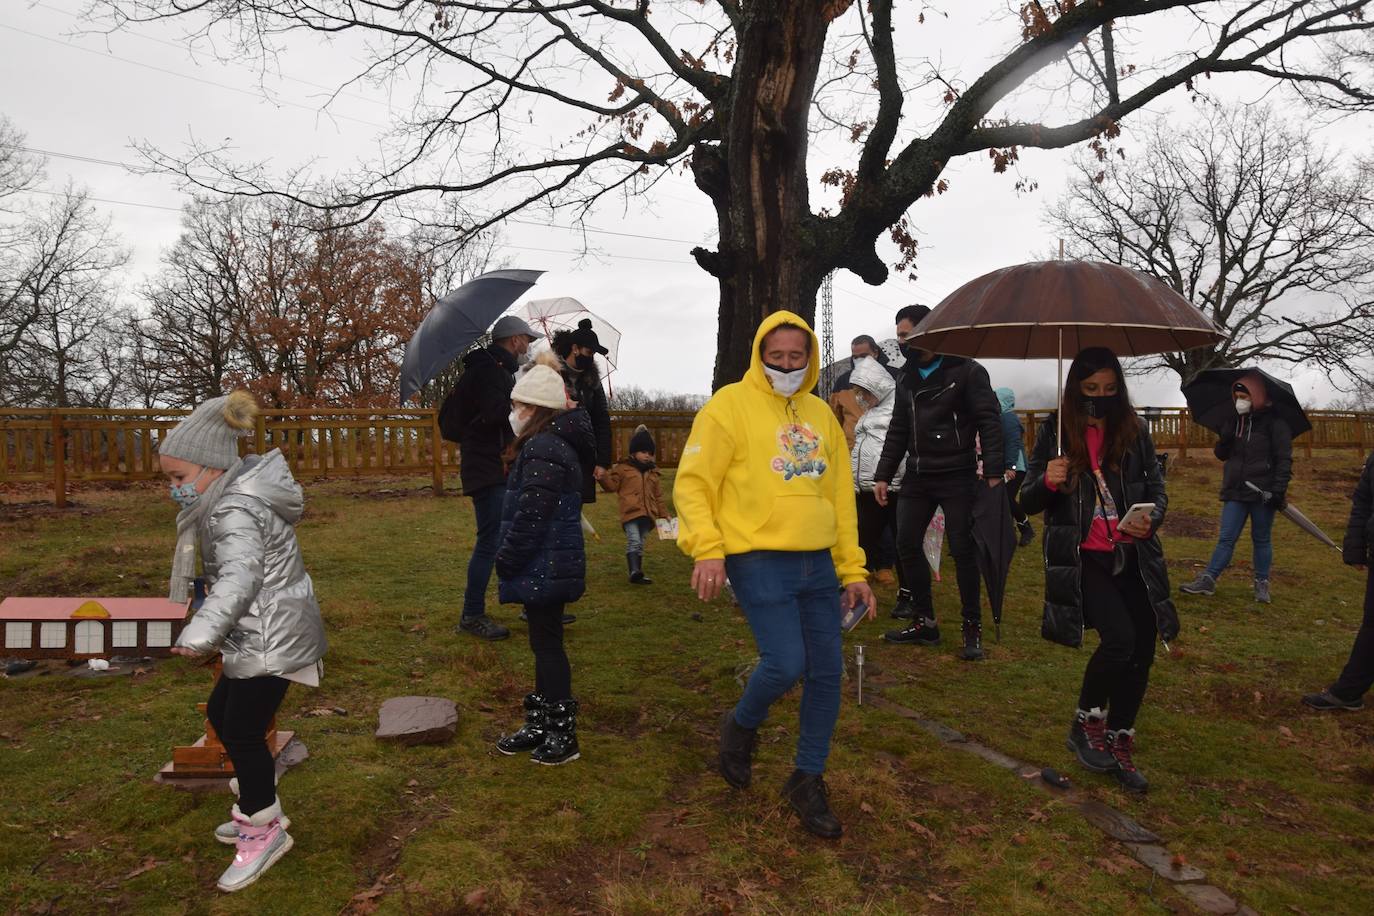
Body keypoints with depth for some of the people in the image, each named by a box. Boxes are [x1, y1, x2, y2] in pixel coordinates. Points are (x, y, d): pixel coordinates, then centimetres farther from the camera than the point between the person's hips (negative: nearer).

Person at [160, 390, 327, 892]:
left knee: (242, 733, 0)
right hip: (259, 637, 11)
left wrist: (200, 633, -49)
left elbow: (240, 576, -37)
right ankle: (258, 808, 36)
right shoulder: (235, 496, 9)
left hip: (271, 640, -11)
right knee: (220, 712, 21)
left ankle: (264, 830, 19)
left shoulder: (237, 510, -22)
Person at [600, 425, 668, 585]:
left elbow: (658, 496, 22)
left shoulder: (653, 473, 19)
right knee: (633, 541, -20)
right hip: (630, 512, -5)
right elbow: (611, 485, 2)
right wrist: (602, 477, -17)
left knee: (640, 545, 11)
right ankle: (634, 572, -27)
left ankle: (638, 573, 16)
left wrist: (663, 515, 19)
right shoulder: (623, 468, 6)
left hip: (647, 514, 5)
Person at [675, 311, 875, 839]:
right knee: (785, 665, -14)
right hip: (759, 562, -6)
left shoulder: (820, 414, 15)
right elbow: (693, 482, -7)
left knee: (827, 672, 6)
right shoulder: (730, 405, -4)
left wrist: (852, 569, 14)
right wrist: (707, 549, -20)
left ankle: (808, 779, 25)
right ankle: (742, 727, 20)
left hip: (818, 563, 6)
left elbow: (840, 494, 17)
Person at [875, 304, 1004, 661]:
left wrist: (993, 472, -19)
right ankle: (925, 623, 17)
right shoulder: (907, 378, 12)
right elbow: (898, 431, 16)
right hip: (917, 476, 7)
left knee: (962, 550, -3)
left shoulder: (966, 371, -7)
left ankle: (973, 629, 10)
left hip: (957, 477, -6)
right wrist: (883, 475, 12)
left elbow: (989, 422, -11)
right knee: (907, 545, 5)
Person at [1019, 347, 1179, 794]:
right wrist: (1047, 482, -20)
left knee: (1142, 649, 2)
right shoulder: (1054, 433, 0)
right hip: (1082, 556, -3)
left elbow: (1156, 488, 9)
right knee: (1119, 638, -20)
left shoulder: (1134, 430, 6)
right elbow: (1029, 502, 2)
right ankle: (1086, 724, 6)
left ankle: (1119, 744, 23)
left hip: (1132, 556, 4)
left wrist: (1152, 518, -13)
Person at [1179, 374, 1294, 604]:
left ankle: (1262, 584, 18)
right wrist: (1225, 441, -9)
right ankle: (1208, 580, 0)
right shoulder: (1235, 421, 11)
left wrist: (1279, 490, -17)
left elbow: (1284, 459, -9)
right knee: (1226, 538, 2)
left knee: (1261, 539, 8)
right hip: (1235, 492, 4)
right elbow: (1221, 454, 14)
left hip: (1263, 493, -4)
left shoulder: (1274, 422, -5)